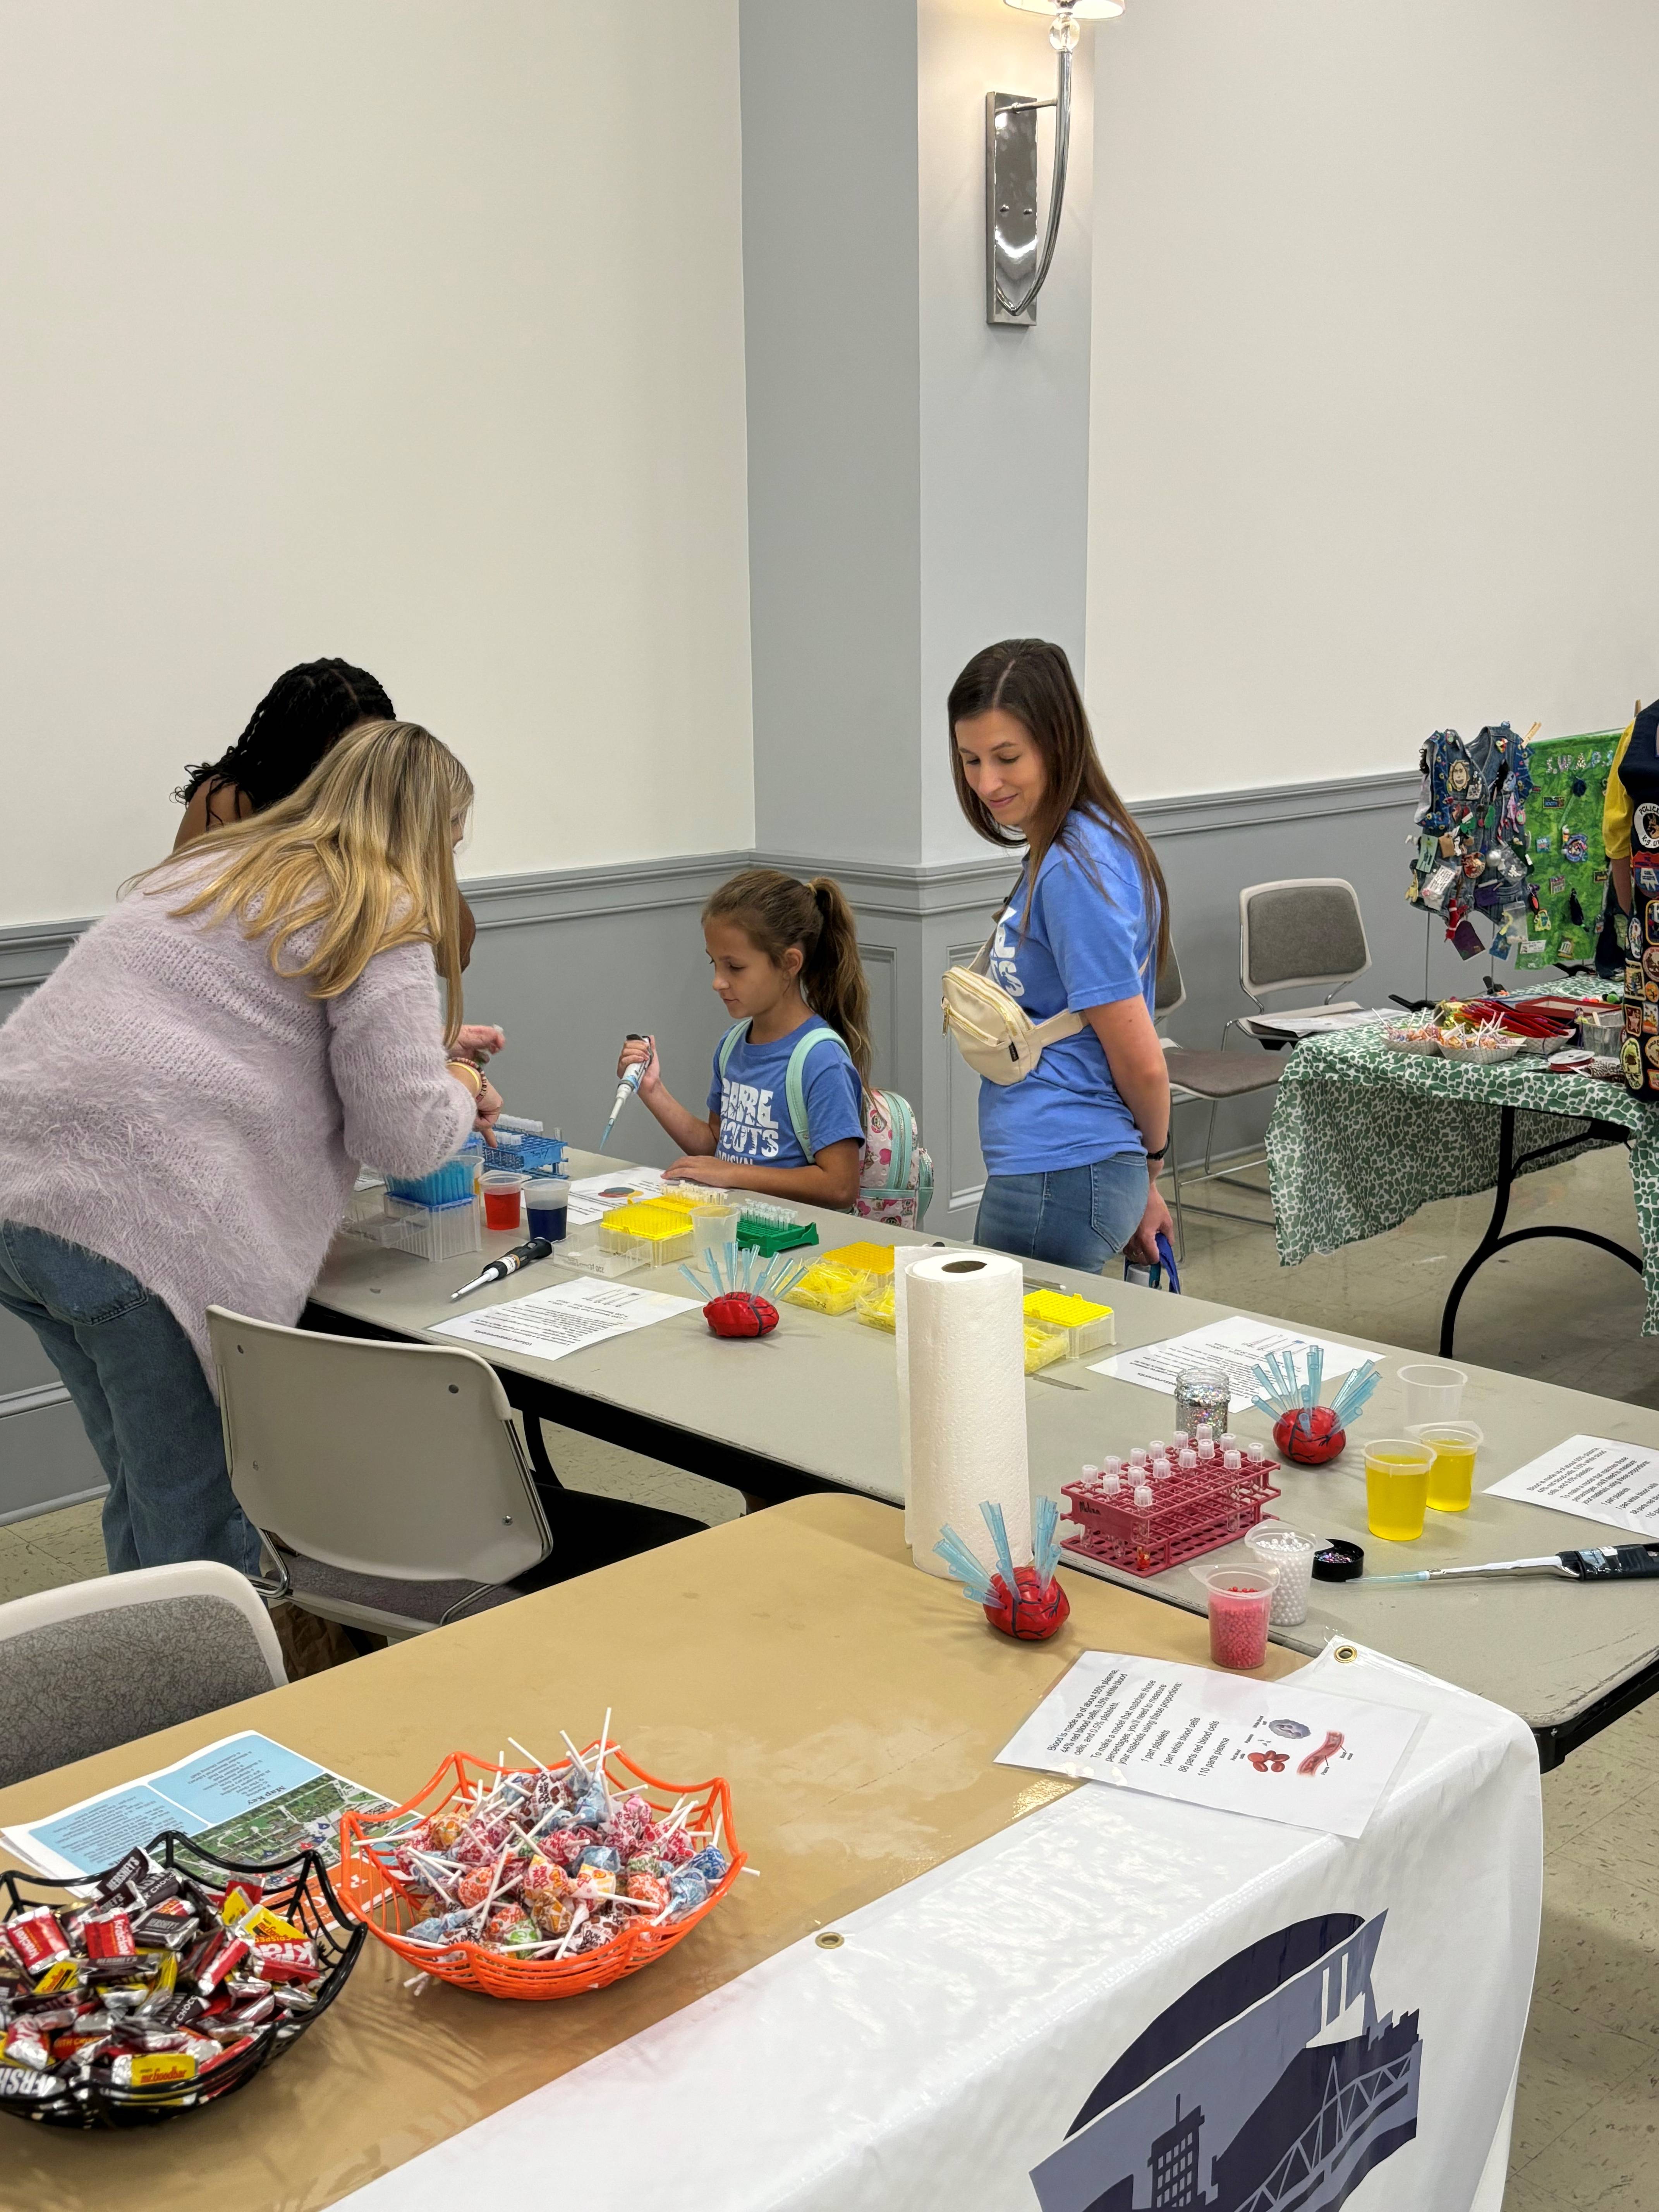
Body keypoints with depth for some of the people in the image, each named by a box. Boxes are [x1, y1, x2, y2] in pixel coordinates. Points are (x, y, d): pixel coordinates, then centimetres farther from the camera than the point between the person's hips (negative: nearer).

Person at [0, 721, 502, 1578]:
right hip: (148, 1227, -8)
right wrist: (461, 1090, 18)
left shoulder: (209, 866, 24)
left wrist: (430, 1059, 36)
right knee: (203, 1532, 4)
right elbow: (405, 1135, -4)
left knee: (146, 1495, 21)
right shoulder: (384, 919, 0)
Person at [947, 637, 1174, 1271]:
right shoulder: (1061, 850, 12)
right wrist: (1141, 1186, 18)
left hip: (1057, 1182, -10)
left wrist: (1150, 1158, 2)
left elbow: (1141, 1062, -17)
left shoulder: (1075, 871, -19)